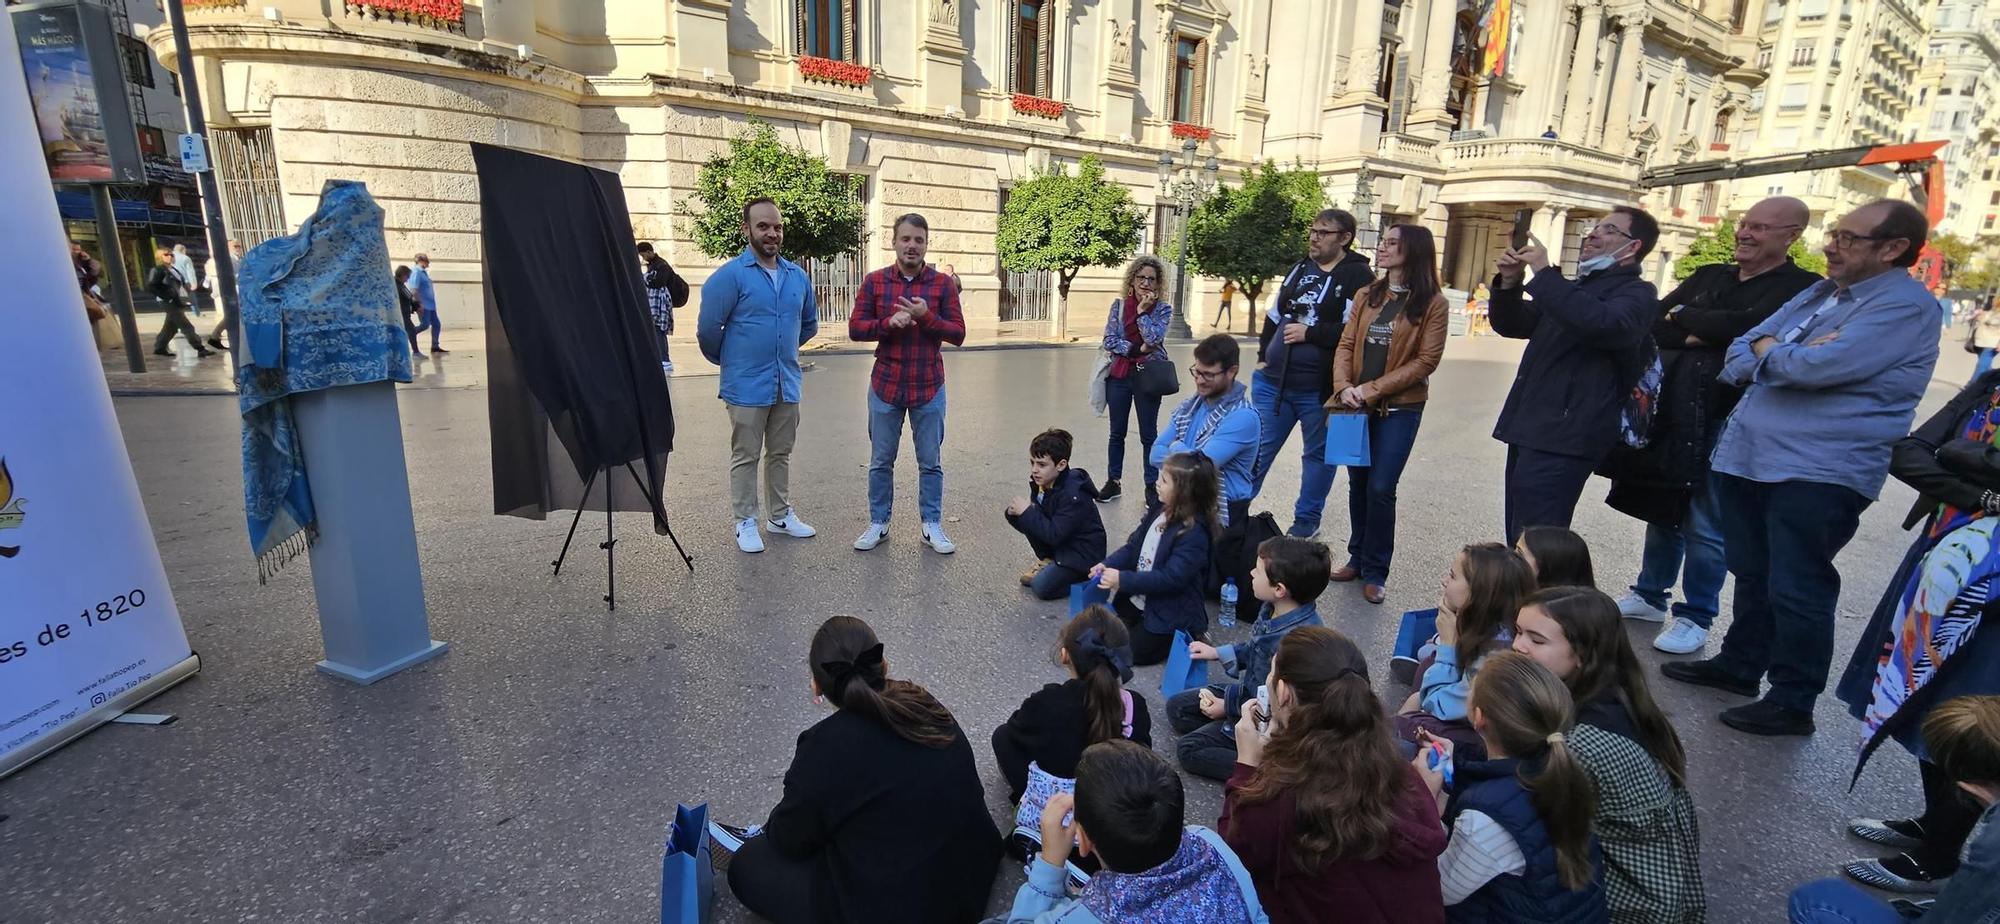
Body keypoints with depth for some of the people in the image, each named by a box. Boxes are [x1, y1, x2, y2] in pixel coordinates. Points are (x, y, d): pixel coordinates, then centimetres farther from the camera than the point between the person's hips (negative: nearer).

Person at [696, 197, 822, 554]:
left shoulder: (797, 276, 6)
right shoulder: (730, 275, -11)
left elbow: (809, 323, 20)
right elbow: (708, 329, -10)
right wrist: (728, 361, 4)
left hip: (788, 384, 5)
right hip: (747, 386, -5)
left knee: (781, 454, 16)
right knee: (745, 457, 6)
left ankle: (781, 515, 29)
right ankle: (745, 522, 17)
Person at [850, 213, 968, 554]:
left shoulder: (943, 283, -1)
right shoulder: (874, 281, 1)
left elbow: (958, 334, -4)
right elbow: (855, 328, -1)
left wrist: (926, 317, -19)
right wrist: (889, 323, -18)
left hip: (929, 388, 0)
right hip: (885, 386, 1)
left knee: (931, 462, 8)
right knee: (881, 461, 10)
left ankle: (932, 526, 20)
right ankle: (878, 523, 24)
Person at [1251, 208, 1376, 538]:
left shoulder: (1358, 277, -7)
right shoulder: (1300, 268, 13)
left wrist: (1309, 333, -17)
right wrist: (1263, 356, 13)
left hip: (1320, 388, -5)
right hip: (1273, 381, 5)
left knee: (1318, 454, 11)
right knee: (1257, 448, 10)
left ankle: (1306, 520, 24)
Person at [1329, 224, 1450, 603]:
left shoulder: (1432, 303, -5)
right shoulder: (1366, 295, 9)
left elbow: (1426, 361, -10)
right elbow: (1346, 345, 5)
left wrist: (1373, 389, -16)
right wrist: (1344, 386, -12)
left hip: (1399, 407, -4)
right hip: (1359, 405, 5)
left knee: (1380, 488, -6)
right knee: (1358, 483, 11)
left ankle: (1375, 572, 9)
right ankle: (1358, 558, 25)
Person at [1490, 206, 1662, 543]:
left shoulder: (1636, 294, -2)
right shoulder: (1577, 288, 24)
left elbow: (1599, 323, -25)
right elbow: (1510, 325, 22)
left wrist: (1545, 273, -18)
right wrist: (1510, 282, 4)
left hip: (1562, 439, -8)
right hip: (1529, 430, 9)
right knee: (1519, 543, 12)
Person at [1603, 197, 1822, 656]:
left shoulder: (1802, 287, -3)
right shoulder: (1708, 275, 14)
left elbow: (1746, 325, -20)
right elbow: (1653, 325, 4)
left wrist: (1682, 316, -6)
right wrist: (1698, 338, -13)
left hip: (1724, 420, -5)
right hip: (1669, 413, 5)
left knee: (1705, 526, 1)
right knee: (1662, 510, 16)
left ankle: (1695, 617, 16)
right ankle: (1650, 596, 30)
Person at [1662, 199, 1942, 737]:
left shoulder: (1906, 305, -11)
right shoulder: (1819, 294, 15)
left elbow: (1816, 367, -24)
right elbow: (1739, 358, 12)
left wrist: (1767, 352, -3)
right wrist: (1786, 357, -10)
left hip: (1818, 474, -8)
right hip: (1746, 457, 8)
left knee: (1795, 590, 0)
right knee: (1752, 574, 18)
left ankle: (1792, 703, 14)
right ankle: (1739, 665, 33)